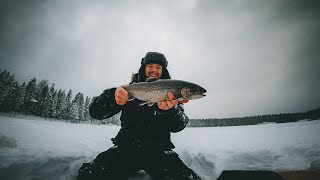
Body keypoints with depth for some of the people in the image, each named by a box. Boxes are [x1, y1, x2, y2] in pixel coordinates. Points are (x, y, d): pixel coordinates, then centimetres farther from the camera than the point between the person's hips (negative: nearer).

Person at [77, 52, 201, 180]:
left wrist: (170, 110, -30)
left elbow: (179, 126, -7)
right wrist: (112, 96, -25)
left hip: (158, 150, 0)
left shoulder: (172, 93, 7)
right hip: (126, 147, 1)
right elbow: (95, 112, -3)